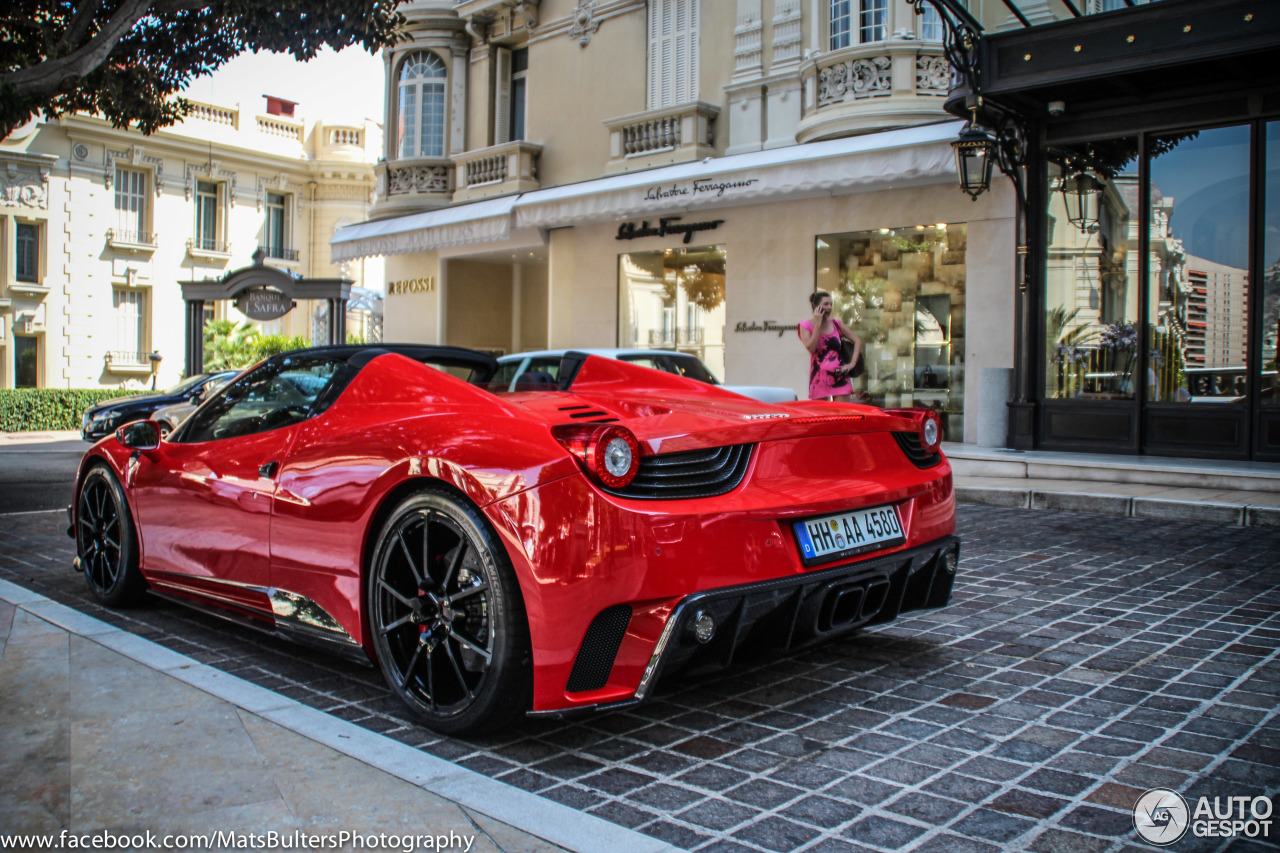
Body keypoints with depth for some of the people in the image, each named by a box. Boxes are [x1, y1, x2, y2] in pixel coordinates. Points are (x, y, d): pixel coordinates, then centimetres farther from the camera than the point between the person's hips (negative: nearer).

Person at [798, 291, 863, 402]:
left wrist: (853, 363, 0)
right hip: (819, 379, -2)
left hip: (839, 376, 2)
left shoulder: (836, 323, 10)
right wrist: (818, 324, -12)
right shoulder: (806, 325, 1)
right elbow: (811, 348, -15)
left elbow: (857, 341, 12)